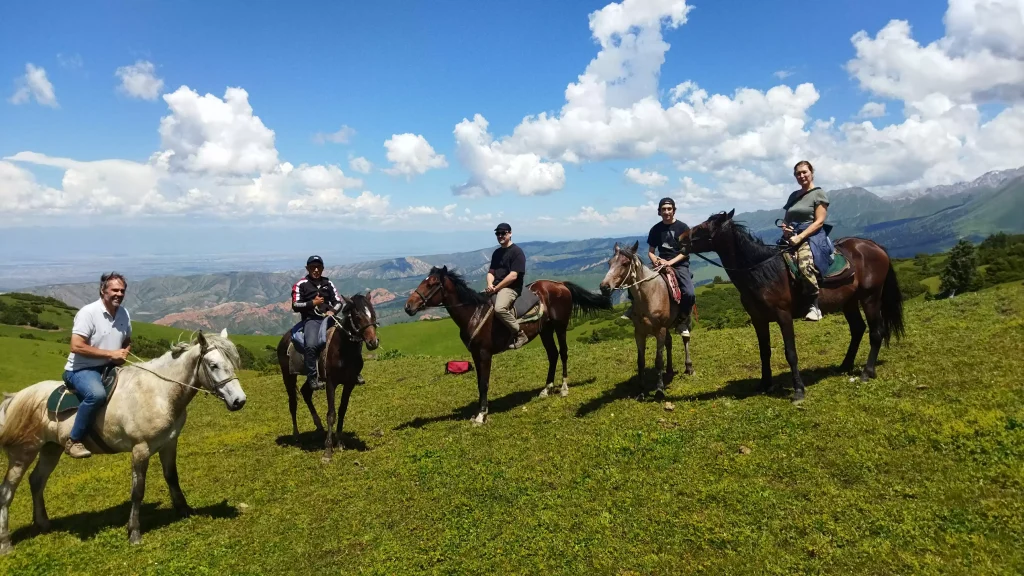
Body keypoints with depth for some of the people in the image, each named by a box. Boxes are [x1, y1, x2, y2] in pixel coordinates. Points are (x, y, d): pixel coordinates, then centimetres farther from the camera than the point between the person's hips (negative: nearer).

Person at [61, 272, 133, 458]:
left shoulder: (124, 313, 5)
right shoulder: (88, 312, -16)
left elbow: (127, 341, 20)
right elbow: (76, 346, -22)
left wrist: (124, 354, -4)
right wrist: (111, 353, -21)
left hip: (110, 368, 8)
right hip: (81, 369, -7)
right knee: (97, 394, -36)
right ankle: (73, 440, -19)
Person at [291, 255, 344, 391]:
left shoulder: (328, 283, 17)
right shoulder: (301, 285, 6)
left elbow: (339, 301, 16)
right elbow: (295, 306, 0)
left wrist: (333, 310, -5)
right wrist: (312, 303, -10)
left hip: (327, 317, 3)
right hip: (310, 319, -3)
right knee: (311, 345, -31)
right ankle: (312, 378, -24)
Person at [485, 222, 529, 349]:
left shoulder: (517, 252, -8)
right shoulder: (497, 253, 17)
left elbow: (513, 276, -16)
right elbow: (491, 272, 16)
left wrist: (496, 288, -16)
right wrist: (490, 285, -6)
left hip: (511, 288, -8)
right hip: (495, 287, 9)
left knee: (499, 308, -35)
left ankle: (521, 335, -21)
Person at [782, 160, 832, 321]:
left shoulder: (819, 194, 3)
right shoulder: (793, 196, 21)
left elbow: (819, 222, -7)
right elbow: (786, 219, 27)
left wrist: (800, 237, -18)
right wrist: (784, 227, 2)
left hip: (812, 237, -7)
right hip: (791, 237, 7)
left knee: (805, 266, -36)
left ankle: (815, 306, -24)